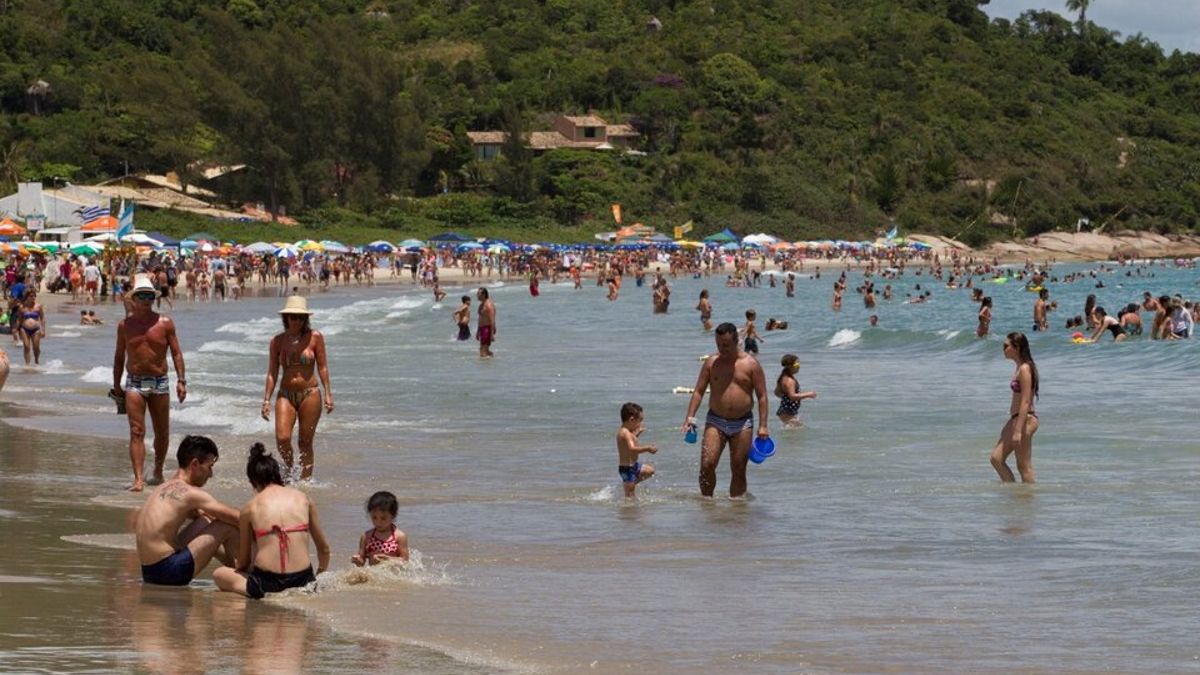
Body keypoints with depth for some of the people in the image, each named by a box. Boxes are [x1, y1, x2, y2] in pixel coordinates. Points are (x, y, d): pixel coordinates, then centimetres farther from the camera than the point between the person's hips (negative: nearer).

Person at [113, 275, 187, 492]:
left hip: (159, 383, 0)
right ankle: (138, 479, -17)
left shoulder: (165, 323, 1)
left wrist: (181, 380, -7)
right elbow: (119, 357, 14)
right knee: (136, 432, -11)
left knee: (162, 432, 10)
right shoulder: (125, 325, 5)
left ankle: (158, 471, 31)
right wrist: (116, 386, 14)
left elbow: (176, 353, 1)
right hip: (134, 384, 0)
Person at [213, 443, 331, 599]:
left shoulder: (250, 507, 5)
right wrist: (319, 576, 35)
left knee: (219, 574, 23)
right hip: (302, 579, 3)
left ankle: (248, 587, 1)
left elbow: (243, 561, 13)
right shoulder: (303, 498, 10)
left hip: (268, 581, -3)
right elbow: (324, 548, 16)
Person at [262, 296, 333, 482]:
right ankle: (290, 469, 13)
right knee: (282, 439, -14)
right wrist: (266, 399, 4)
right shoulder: (278, 341, 5)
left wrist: (328, 394, -2)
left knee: (305, 443, 2)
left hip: (310, 395, -1)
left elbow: (322, 367, 3)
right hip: (285, 395, 1)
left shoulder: (314, 337, 0)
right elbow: (272, 372, 8)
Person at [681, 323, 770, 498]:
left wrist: (763, 425, -8)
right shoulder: (711, 363, 5)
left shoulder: (751, 364, 0)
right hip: (715, 421, 1)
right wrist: (689, 416, -8)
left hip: (742, 423, -1)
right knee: (706, 465, -12)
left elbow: (762, 396, 0)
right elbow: (698, 391, 5)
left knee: (738, 470, 3)